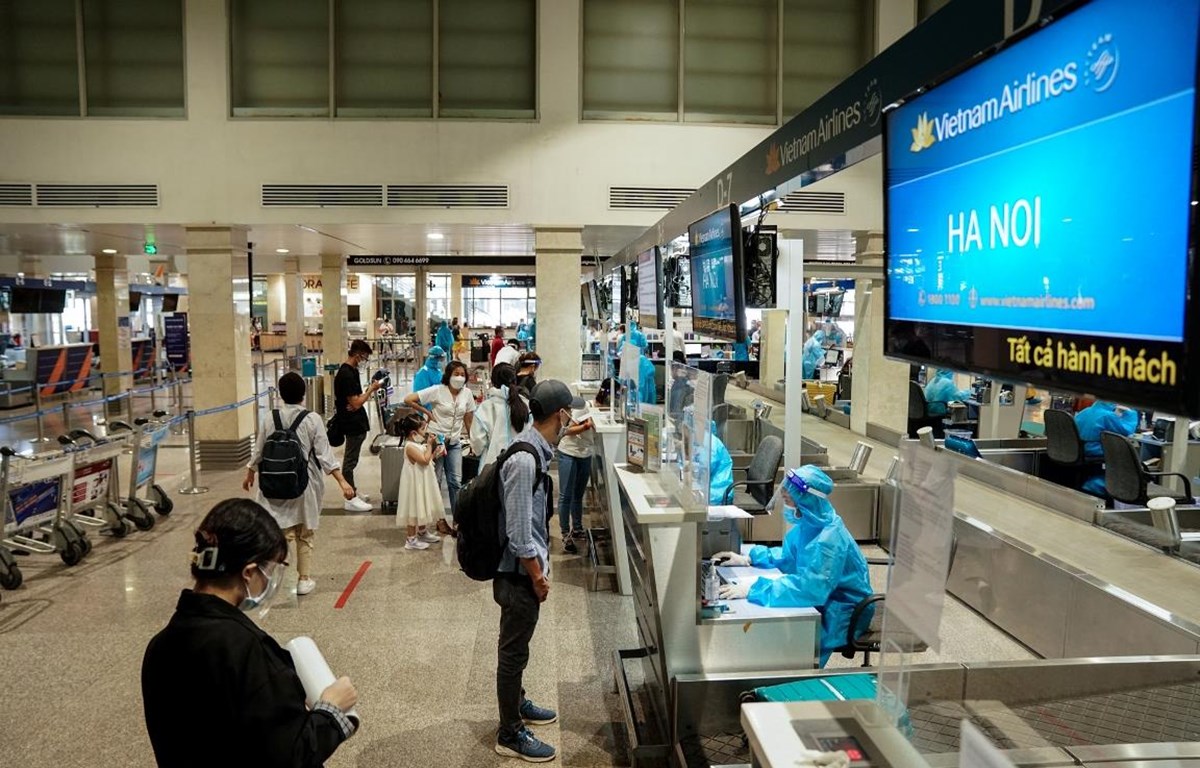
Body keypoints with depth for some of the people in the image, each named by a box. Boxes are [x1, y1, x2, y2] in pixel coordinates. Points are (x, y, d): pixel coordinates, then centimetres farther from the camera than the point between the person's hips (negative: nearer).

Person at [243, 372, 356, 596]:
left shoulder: (270, 418, -3)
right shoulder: (312, 419, -10)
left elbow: (259, 451, 8)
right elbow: (324, 454, -13)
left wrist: (249, 475, 24)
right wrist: (342, 481, -11)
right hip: (305, 484, -1)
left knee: (283, 533, 8)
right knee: (305, 536, 13)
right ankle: (304, 579, 20)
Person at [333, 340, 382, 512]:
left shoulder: (351, 370, 10)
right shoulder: (346, 374, -21)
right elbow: (356, 403, -21)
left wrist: (369, 390, -8)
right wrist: (372, 389, -12)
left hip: (357, 422, 10)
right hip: (352, 423, -10)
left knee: (351, 459, 18)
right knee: (350, 460, -2)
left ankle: (352, 491, 30)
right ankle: (351, 499, 4)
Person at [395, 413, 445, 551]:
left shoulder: (419, 444, 7)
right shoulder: (410, 447, -22)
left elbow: (428, 459, 17)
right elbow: (425, 460, -27)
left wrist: (435, 452, 2)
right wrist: (430, 445, -18)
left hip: (423, 482, 10)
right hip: (415, 482, -10)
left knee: (422, 508, 21)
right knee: (415, 509, -2)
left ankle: (423, 532, 37)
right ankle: (411, 539, 7)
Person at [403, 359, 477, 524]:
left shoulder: (467, 393, 1)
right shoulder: (437, 391, -12)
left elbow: (468, 420, 9)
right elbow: (408, 400, -13)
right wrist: (427, 412, -10)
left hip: (454, 442, 3)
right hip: (436, 440, -3)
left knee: (456, 481, 1)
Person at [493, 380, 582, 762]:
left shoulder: (534, 446, 1)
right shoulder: (525, 460, -29)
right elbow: (518, 534, -26)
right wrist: (538, 576, -16)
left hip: (525, 569, 9)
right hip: (520, 572, -9)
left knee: (516, 647, 26)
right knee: (514, 651, 7)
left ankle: (516, 703, 46)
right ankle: (510, 734, 24)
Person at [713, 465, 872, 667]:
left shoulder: (829, 540, -29)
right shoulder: (809, 525, -2)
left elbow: (811, 587, -39)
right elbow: (788, 557, 15)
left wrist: (753, 590, -40)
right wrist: (748, 559, 3)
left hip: (840, 616, -9)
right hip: (822, 602, 9)